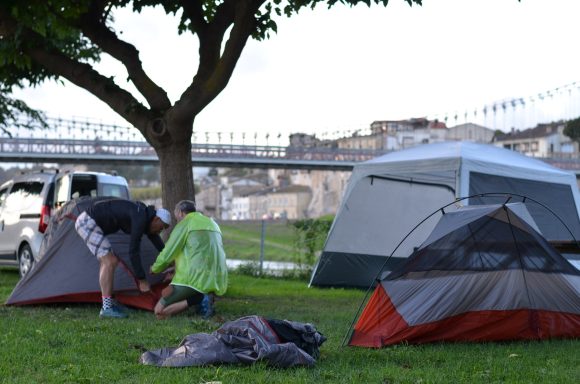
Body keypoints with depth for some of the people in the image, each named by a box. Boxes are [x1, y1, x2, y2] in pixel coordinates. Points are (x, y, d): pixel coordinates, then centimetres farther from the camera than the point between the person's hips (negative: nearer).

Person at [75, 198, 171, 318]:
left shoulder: (143, 216, 12)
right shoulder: (140, 219, -18)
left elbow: (158, 243, 23)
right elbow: (133, 251, -19)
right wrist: (142, 280, -14)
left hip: (87, 222, 11)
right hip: (88, 222, -11)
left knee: (107, 260, 16)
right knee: (109, 261, -13)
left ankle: (109, 302, 22)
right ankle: (106, 308, -12)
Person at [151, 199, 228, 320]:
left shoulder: (185, 224, 1)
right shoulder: (212, 223, 23)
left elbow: (167, 254, 1)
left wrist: (155, 268, 22)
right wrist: (176, 266, 41)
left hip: (193, 279, -7)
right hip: (217, 282, 7)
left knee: (160, 311, -2)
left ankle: (197, 299, -17)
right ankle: (204, 298, 3)